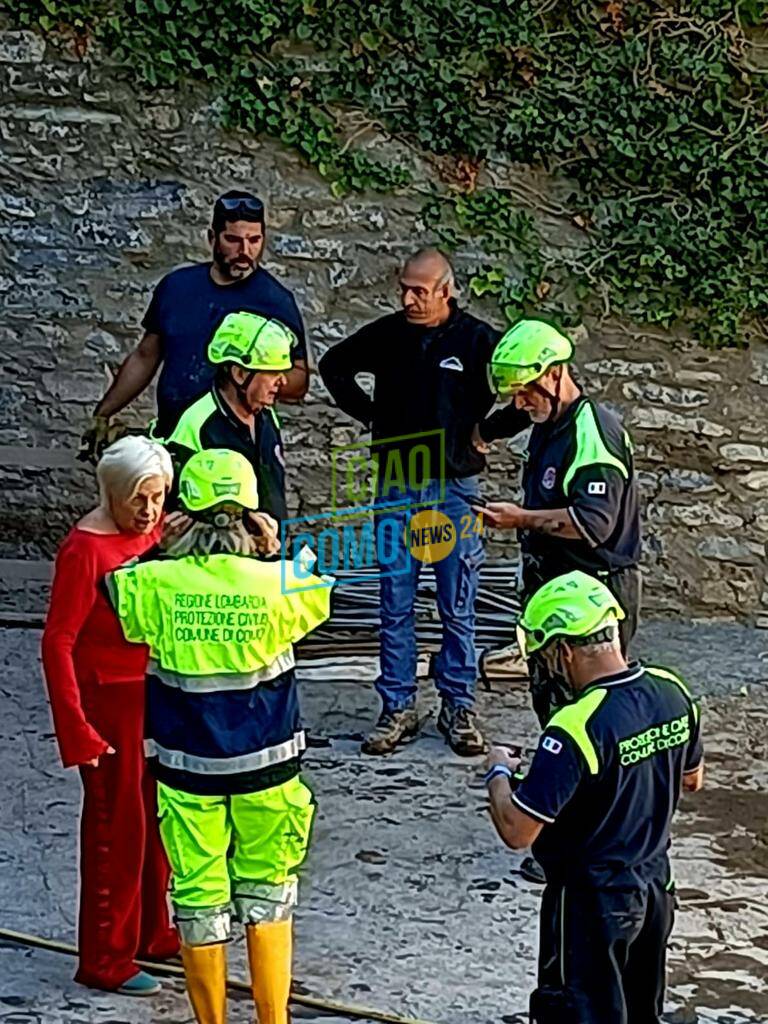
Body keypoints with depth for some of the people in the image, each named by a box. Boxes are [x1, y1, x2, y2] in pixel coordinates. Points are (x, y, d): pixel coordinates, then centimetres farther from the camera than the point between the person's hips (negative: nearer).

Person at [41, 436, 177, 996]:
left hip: (156, 695, 7)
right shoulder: (86, 548, -19)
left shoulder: (157, 531, 3)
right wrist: (77, 728, -20)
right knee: (116, 827, 1)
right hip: (111, 702, -7)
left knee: (156, 820, 18)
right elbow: (58, 642, -18)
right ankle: (105, 961, 13)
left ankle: (152, 934, 34)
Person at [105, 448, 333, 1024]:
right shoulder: (276, 583, -12)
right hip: (266, 765, 0)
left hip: (188, 769, 0)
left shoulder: (157, 585, -13)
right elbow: (321, 590, 10)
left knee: (200, 900, 11)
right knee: (267, 893, 16)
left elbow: (114, 591, 8)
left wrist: (158, 551, 11)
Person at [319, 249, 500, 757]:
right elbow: (334, 365, 18)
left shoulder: (477, 339, -8)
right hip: (397, 487, 2)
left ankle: (459, 708, 15)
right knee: (396, 606, 5)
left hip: (455, 489, -2)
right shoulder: (388, 333, 1)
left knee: (458, 609, 5)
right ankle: (398, 708, 13)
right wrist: (367, 413, 11)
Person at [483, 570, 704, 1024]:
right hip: (656, 887, 7)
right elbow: (692, 779, 11)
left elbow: (517, 831, -26)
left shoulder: (578, 726, -30)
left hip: (591, 902, -7)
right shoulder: (673, 692, -7)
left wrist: (498, 772, -9)